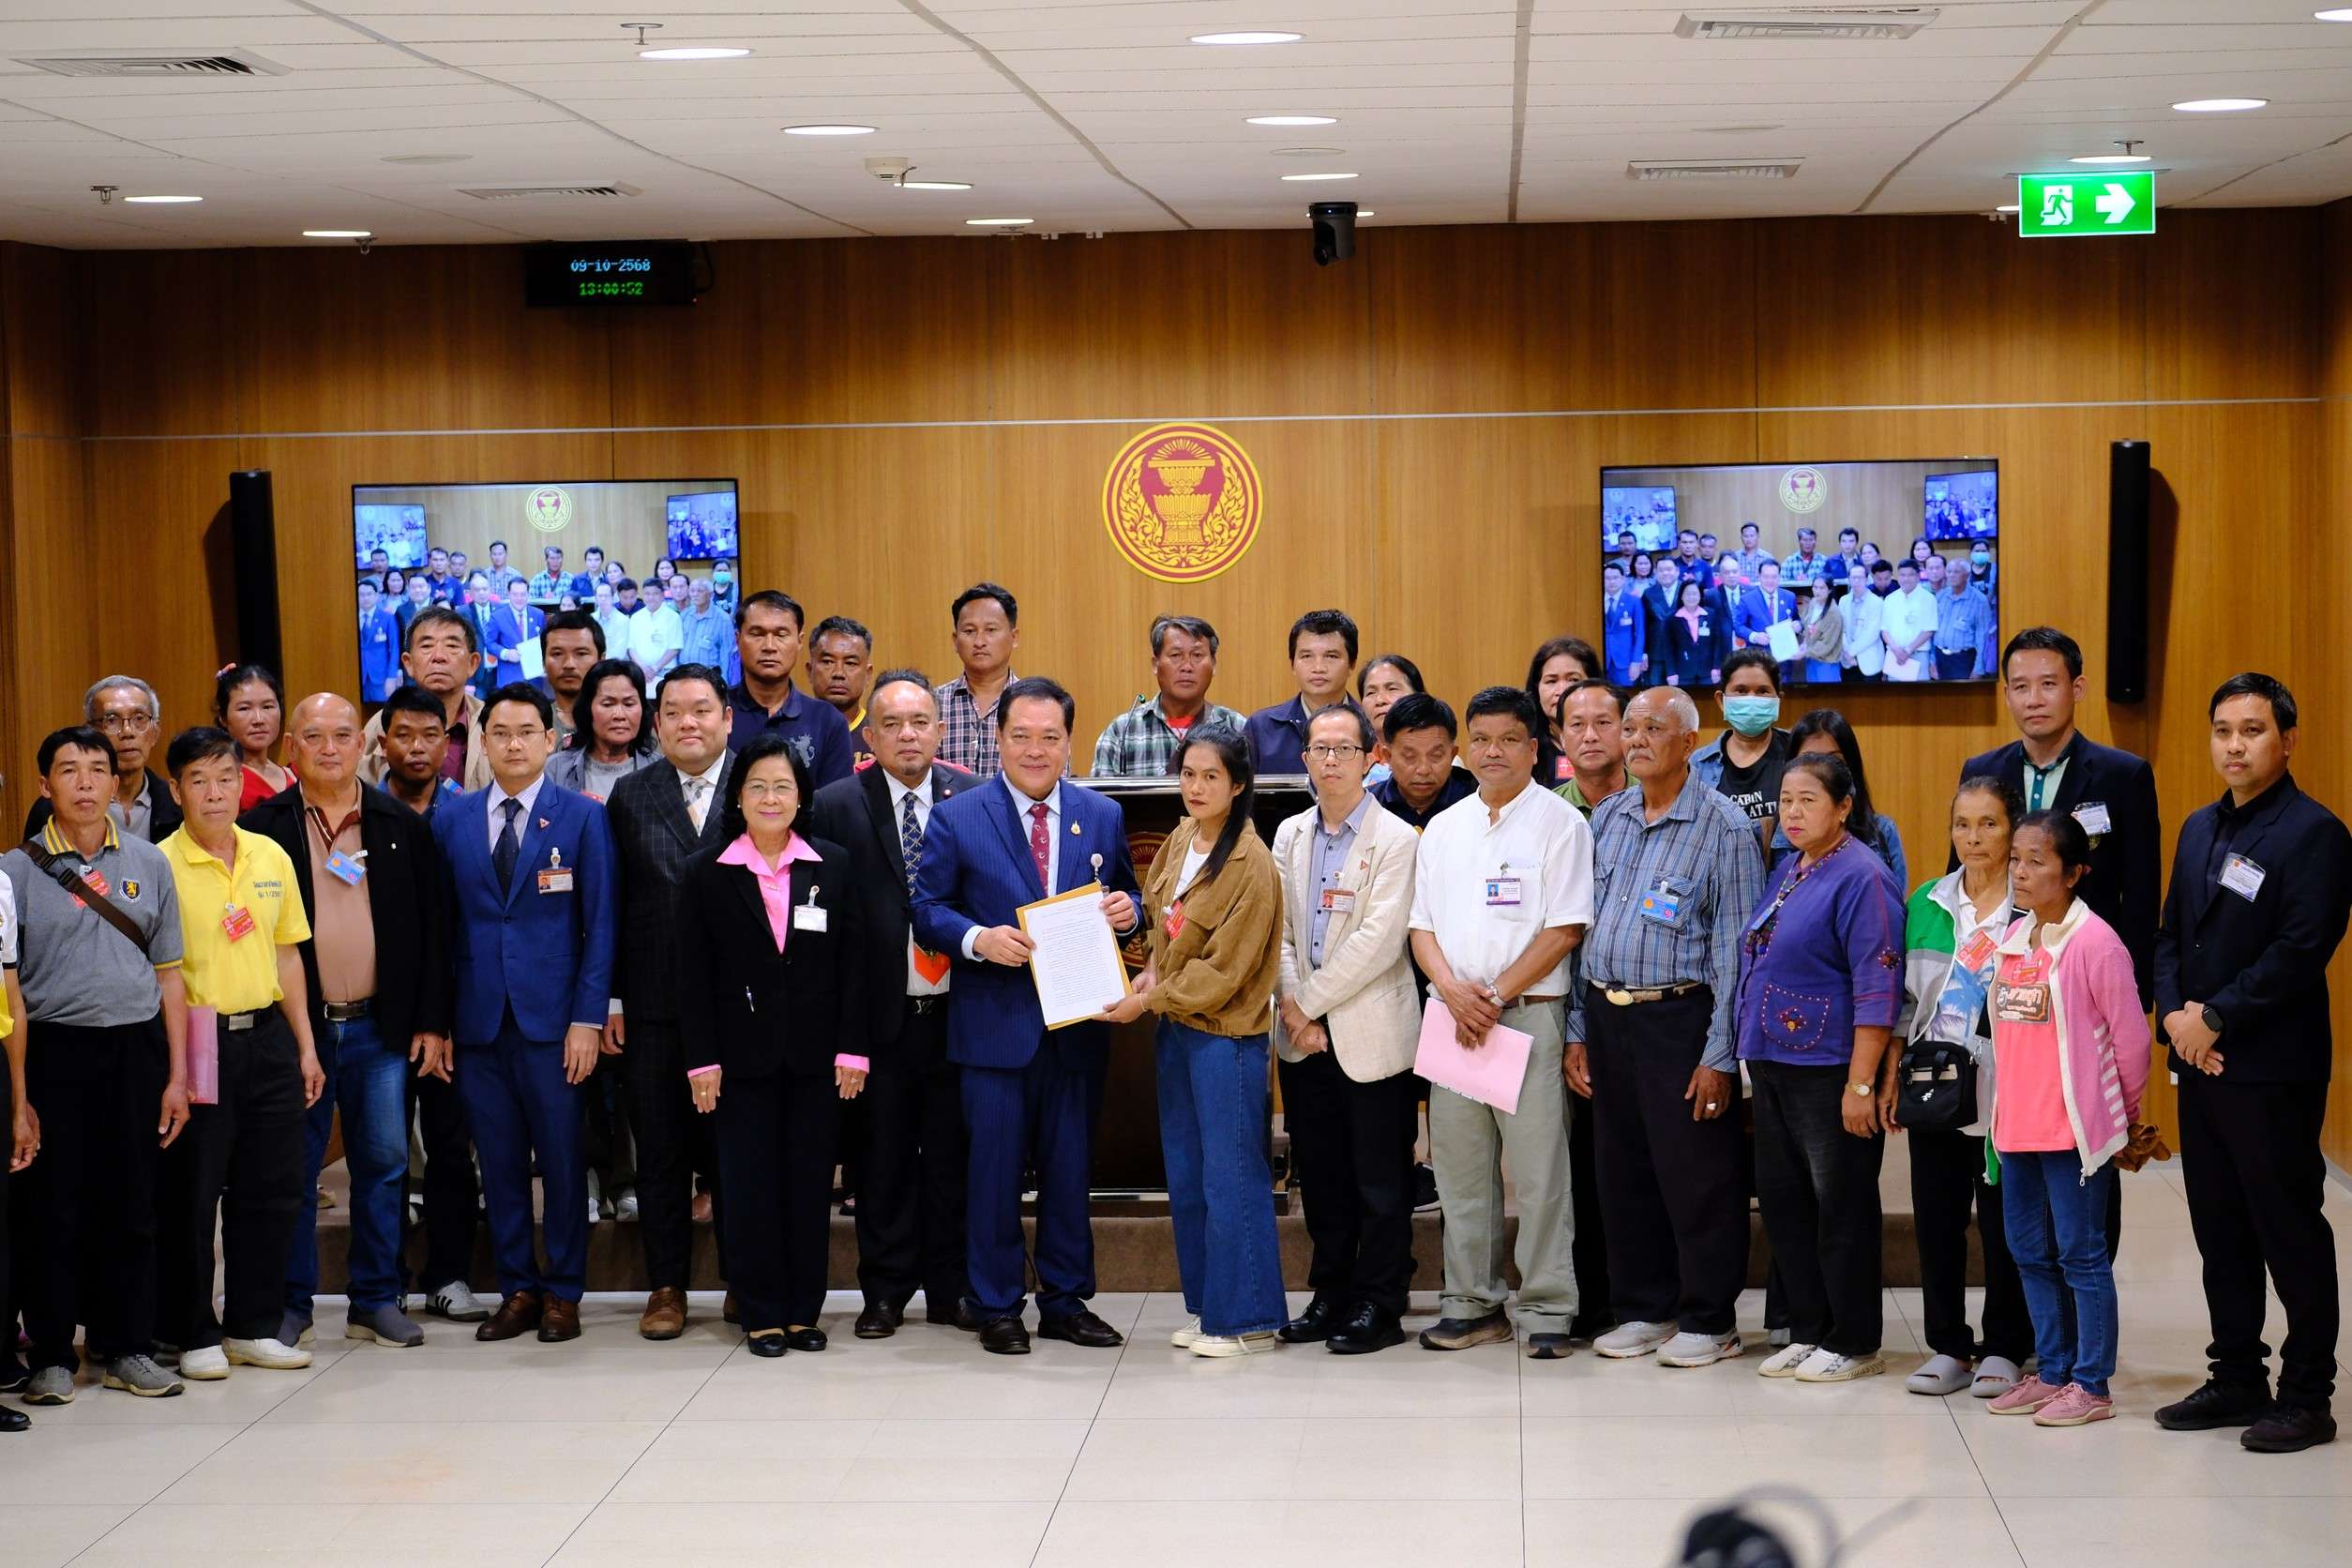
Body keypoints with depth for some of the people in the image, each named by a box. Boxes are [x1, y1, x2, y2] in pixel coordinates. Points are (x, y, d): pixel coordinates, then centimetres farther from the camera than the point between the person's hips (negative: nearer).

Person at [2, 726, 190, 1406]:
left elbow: (168, 973, 10)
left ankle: (127, 1347, 17)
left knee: (132, 1207, 6)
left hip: (136, 1046, 2)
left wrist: (177, 1075, 5)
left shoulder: (148, 864, 9)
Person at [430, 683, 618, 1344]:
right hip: (477, 1020, 3)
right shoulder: (451, 822, 8)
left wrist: (588, 1018, -9)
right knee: (499, 1162, 7)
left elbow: (599, 926, -2)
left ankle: (563, 1293, 13)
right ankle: (517, 1289, 17)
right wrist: (436, 1018, 4)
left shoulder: (582, 818, 0)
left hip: (552, 1017, -3)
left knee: (562, 1159, 2)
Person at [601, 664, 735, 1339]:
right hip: (653, 1006, 2)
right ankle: (666, 1286, 16)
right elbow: (613, 906, 7)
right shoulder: (630, 796, 7)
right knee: (660, 1150, 7)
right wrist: (612, 1000, 2)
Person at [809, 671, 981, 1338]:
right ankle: (886, 1289, 18)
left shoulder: (973, 799, 3)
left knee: (953, 1157, 8)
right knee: (884, 1159, 6)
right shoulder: (837, 806, -1)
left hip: (955, 1009, 1)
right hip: (880, 1012, -1)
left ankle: (950, 1288, 19)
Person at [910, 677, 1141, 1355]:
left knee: (1070, 1170, 10)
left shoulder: (1102, 816, 8)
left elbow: (1124, 900, 15)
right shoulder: (957, 818, -1)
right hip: (996, 1026, -3)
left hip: (1078, 1028, 3)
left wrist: (1126, 911, -8)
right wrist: (978, 939, -19)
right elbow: (927, 909, -1)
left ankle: (1067, 1302, 20)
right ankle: (997, 1307, 13)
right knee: (995, 1170, 2)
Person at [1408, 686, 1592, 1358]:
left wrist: (1496, 996, -12)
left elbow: (1565, 930, -8)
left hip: (1529, 1013, -5)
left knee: (1539, 1167, -5)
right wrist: (1453, 988, -6)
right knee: (1460, 1167, 7)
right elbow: (1423, 925, 13)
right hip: (1453, 1017, 5)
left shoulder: (1559, 822, -1)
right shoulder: (1443, 829, 15)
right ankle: (1473, 1304, 16)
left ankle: (1547, 1309, 2)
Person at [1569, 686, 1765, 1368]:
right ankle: (1641, 1310, 22)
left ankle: (1709, 1320, 11)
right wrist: (1577, 1031, 11)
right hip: (1606, 1014, 6)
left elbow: (1735, 948, -9)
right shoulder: (1606, 818, 11)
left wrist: (1720, 1054, -13)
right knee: (1621, 1174, 11)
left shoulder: (1723, 828, -7)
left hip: (1680, 1018, -6)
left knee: (1695, 1177, 0)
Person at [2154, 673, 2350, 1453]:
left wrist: (2215, 1019, -16)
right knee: (2220, 1233, 14)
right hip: (2201, 1065, 8)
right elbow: (2171, 934, 15)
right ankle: (2236, 1381, 24)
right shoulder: (2200, 828, 14)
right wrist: (2175, 1013, -3)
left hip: (2272, 1070, -8)